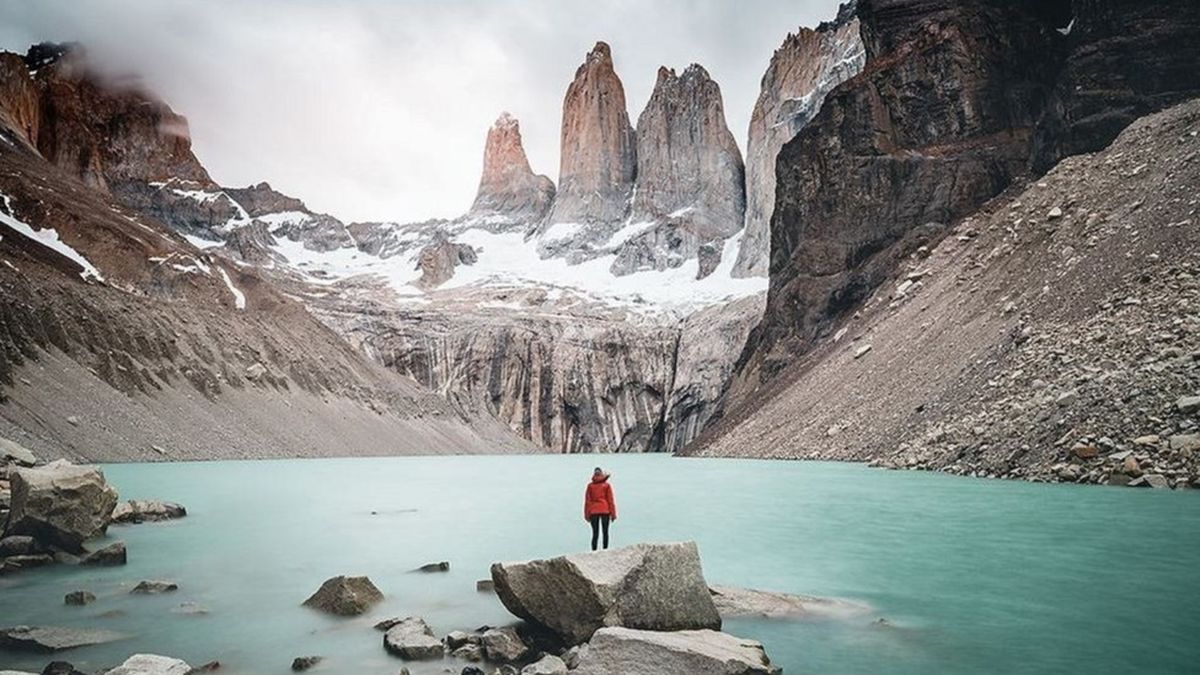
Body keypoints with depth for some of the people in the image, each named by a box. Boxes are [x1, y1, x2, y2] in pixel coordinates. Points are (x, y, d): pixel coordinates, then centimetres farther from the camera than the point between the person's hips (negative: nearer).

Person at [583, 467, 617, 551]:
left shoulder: (590, 486, 5)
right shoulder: (606, 485, 2)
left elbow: (587, 501, 4)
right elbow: (611, 500, 2)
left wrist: (587, 514, 8)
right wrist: (613, 513, 5)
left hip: (593, 512, 1)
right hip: (605, 511, -1)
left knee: (595, 533, 4)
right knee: (605, 533, 5)